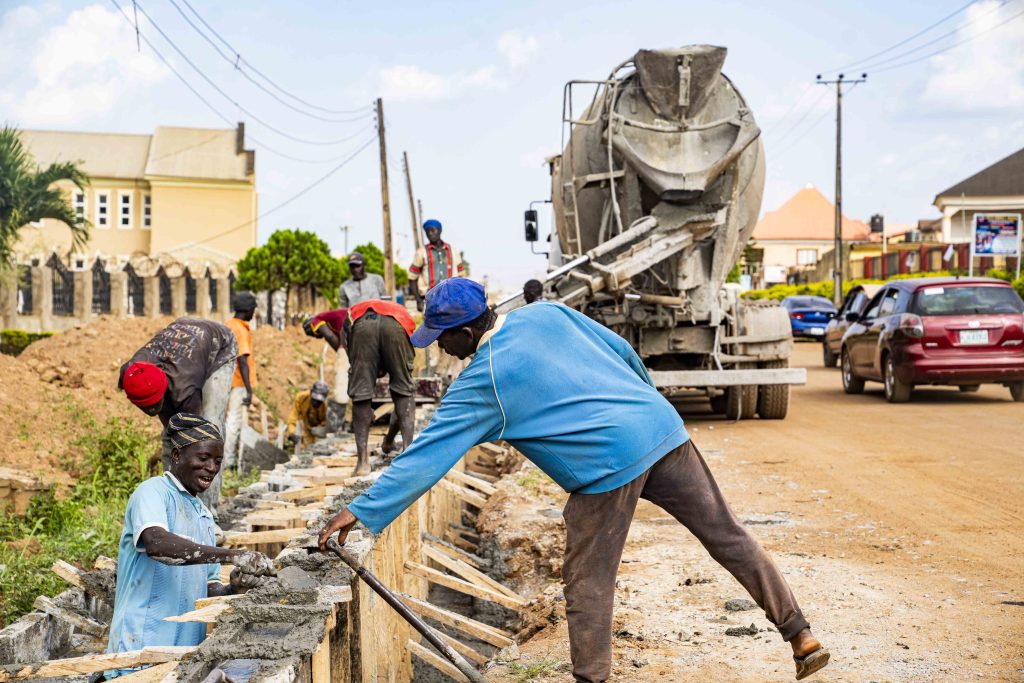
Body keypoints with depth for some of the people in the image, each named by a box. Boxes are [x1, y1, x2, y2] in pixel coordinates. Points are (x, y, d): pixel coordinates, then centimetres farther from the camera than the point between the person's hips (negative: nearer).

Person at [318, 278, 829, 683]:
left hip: (611, 463, -7)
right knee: (726, 534, 14)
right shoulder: (547, 313, 11)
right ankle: (800, 635, 20)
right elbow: (622, 352, 19)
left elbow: (427, 456, -8)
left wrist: (363, 511, -5)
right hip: (662, 427, 7)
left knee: (588, 585, 7)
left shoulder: (483, 382, -5)